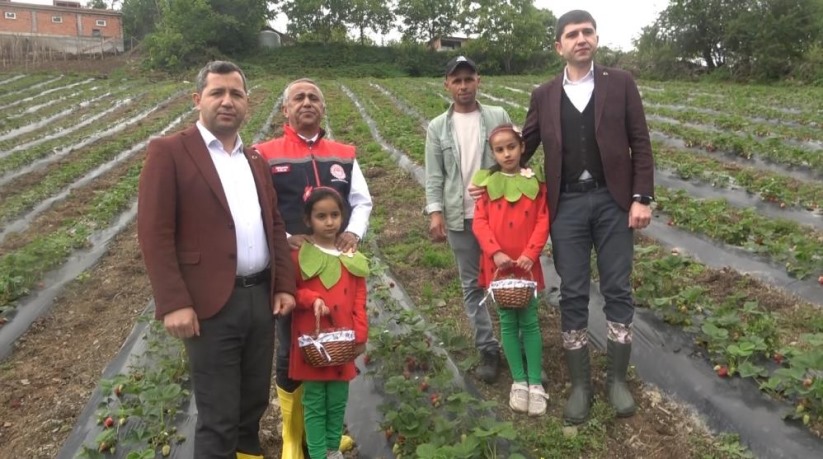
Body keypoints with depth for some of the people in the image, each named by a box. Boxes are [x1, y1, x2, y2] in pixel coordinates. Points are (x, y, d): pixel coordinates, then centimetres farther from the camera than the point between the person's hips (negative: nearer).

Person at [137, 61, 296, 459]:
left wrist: (284, 285, 7)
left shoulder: (255, 159, 14)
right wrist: (174, 303, -17)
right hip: (212, 304, -6)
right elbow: (154, 233, -11)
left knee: (255, 400, 20)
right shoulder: (168, 152, -5)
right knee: (218, 417, 4)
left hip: (260, 297, 6)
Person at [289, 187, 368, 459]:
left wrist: (360, 334, -2)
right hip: (312, 340, -3)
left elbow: (359, 299, 4)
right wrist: (312, 298, -19)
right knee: (314, 402, 7)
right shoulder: (299, 255, -8)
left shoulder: (352, 257, 2)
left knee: (338, 401, 15)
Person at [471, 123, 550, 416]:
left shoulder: (536, 182, 1)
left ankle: (535, 383, 13)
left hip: (527, 263, -1)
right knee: (508, 322, 8)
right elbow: (479, 222, -3)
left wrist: (530, 254, -15)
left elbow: (543, 221, -4)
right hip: (498, 264, 1)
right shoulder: (488, 183, 2)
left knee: (529, 321, 4)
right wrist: (496, 253, -15)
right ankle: (519, 382, 18)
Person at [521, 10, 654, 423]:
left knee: (617, 291, 6)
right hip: (567, 204, 1)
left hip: (612, 200, 0)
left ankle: (617, 379, 21)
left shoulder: (620, 84, 4)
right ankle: (580, 384, 17)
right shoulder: (544, 95, 7)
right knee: (572, 295, 4)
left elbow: (640, 144, 1)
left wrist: (642, 198, -6)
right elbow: (524, 146, 14)